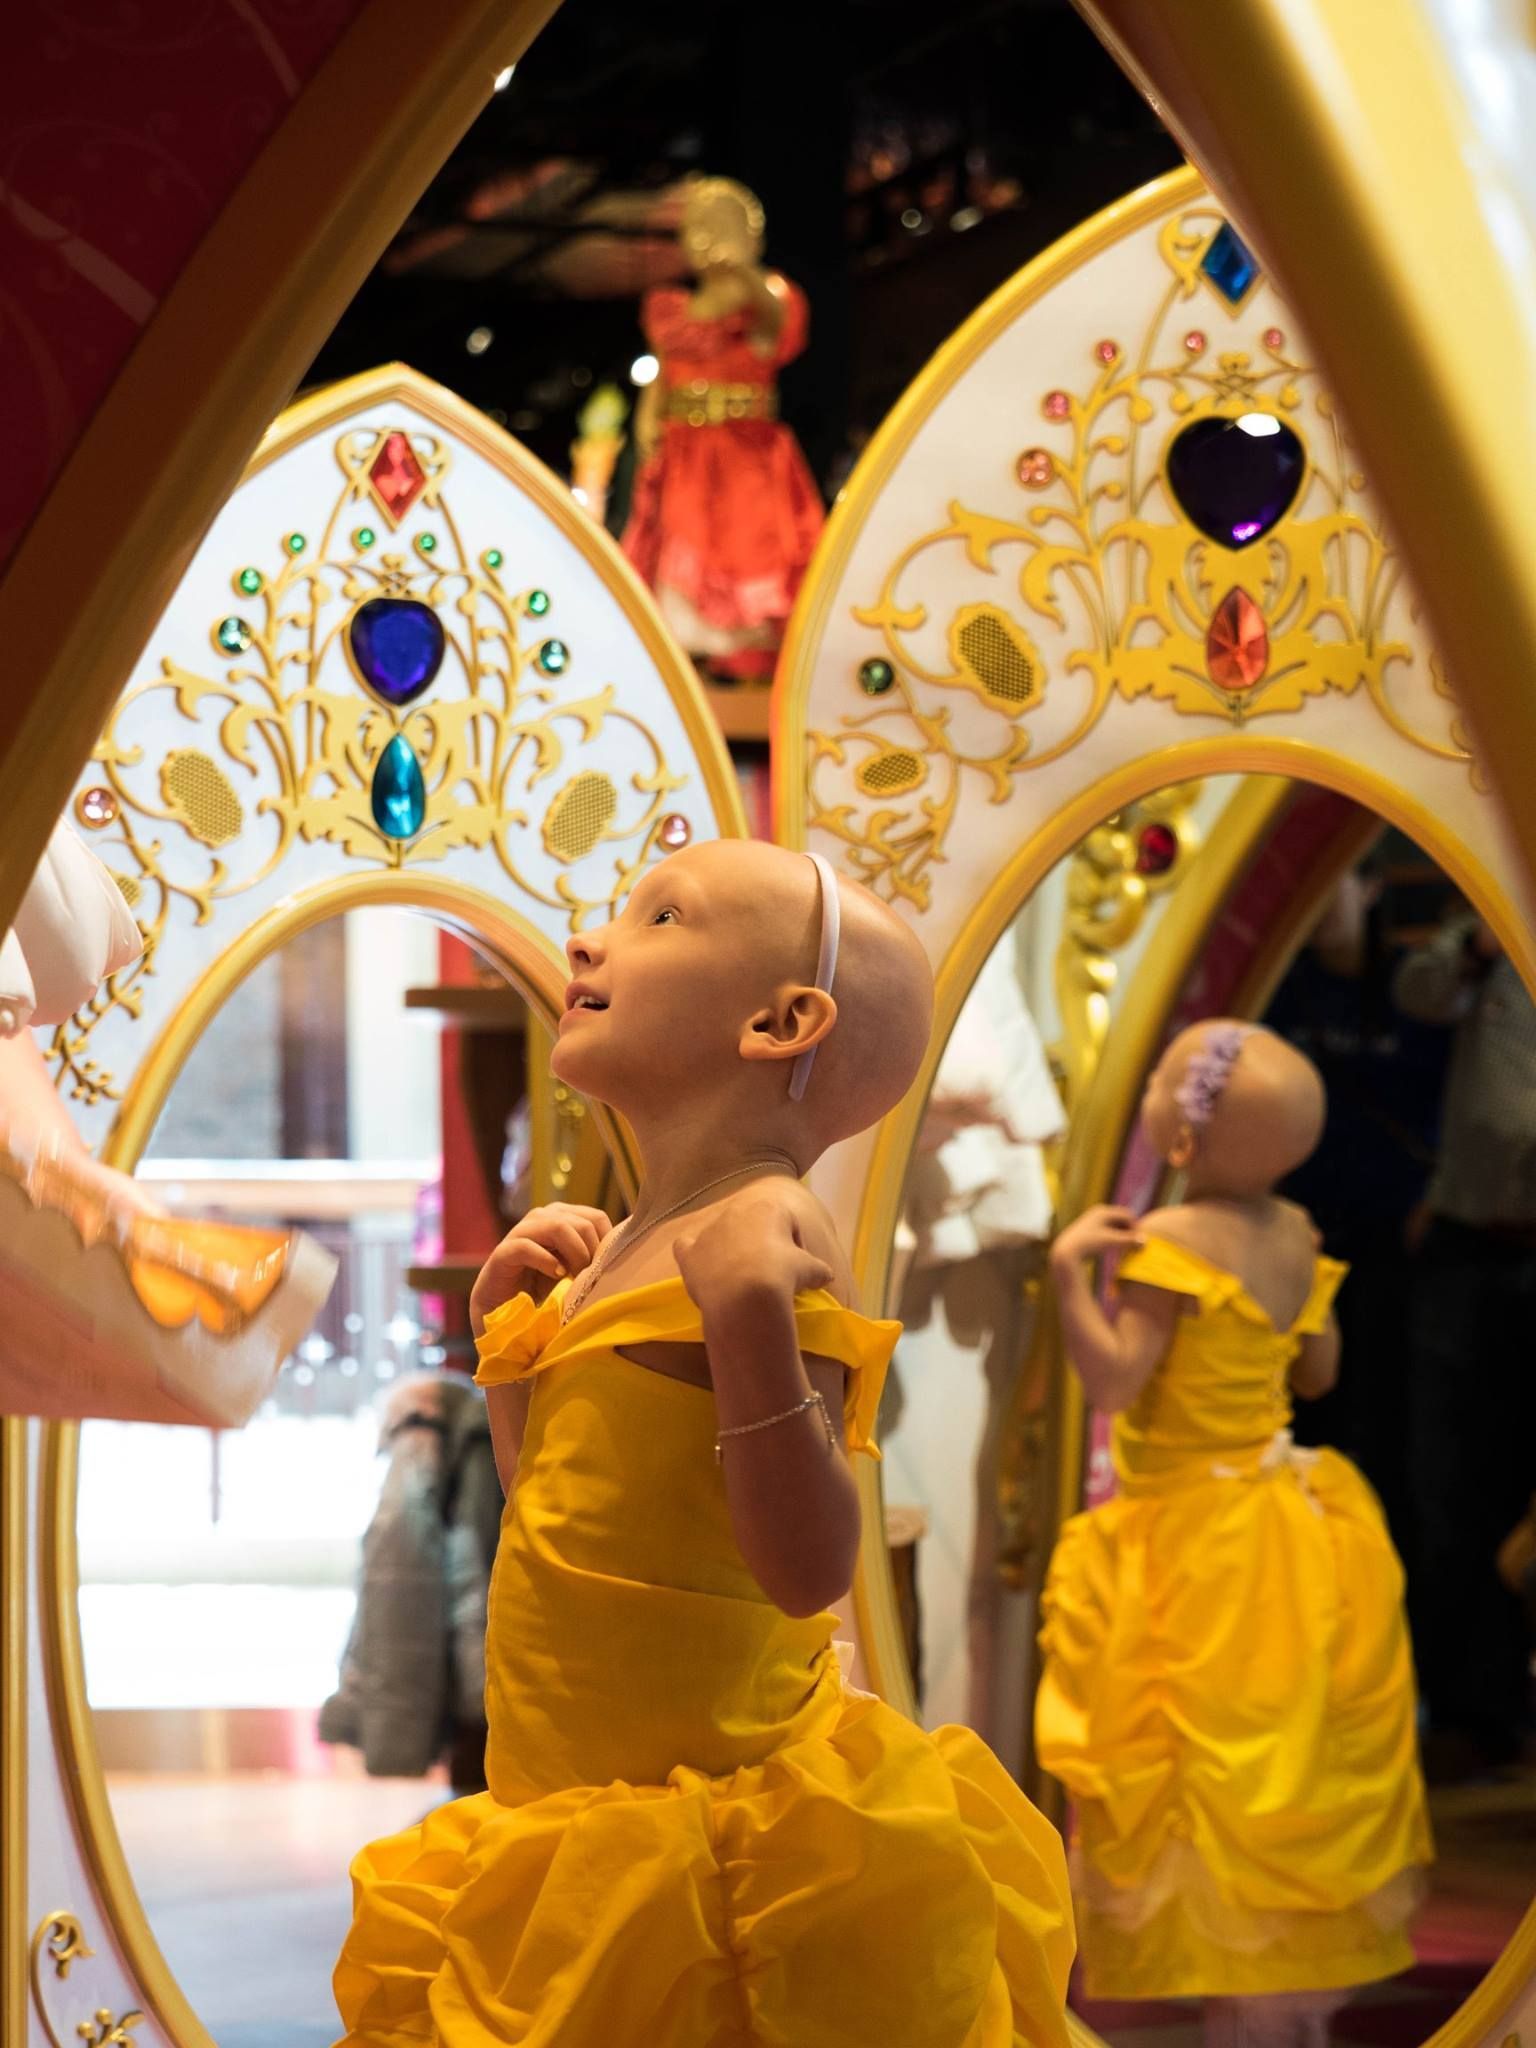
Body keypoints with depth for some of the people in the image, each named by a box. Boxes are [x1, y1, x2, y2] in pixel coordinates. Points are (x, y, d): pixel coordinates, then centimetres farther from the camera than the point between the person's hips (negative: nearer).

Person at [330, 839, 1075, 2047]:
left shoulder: (769, 1237, -15)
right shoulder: (630, 1254, 11)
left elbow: (808, 1569, -24)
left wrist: (750, 1319, -34)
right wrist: (509, 1327, 12)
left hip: (712, 1839, -9)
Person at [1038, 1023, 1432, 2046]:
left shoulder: (1169, 1242, -21)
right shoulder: (1295, 1235, 1)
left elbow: (1113, 1379, -26)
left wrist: (1071, 1267, -21)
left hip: (1198, 1544, -7)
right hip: (1292, 1535, 7)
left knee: (1218, 1778, 1)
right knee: (1295, 1766, 16)